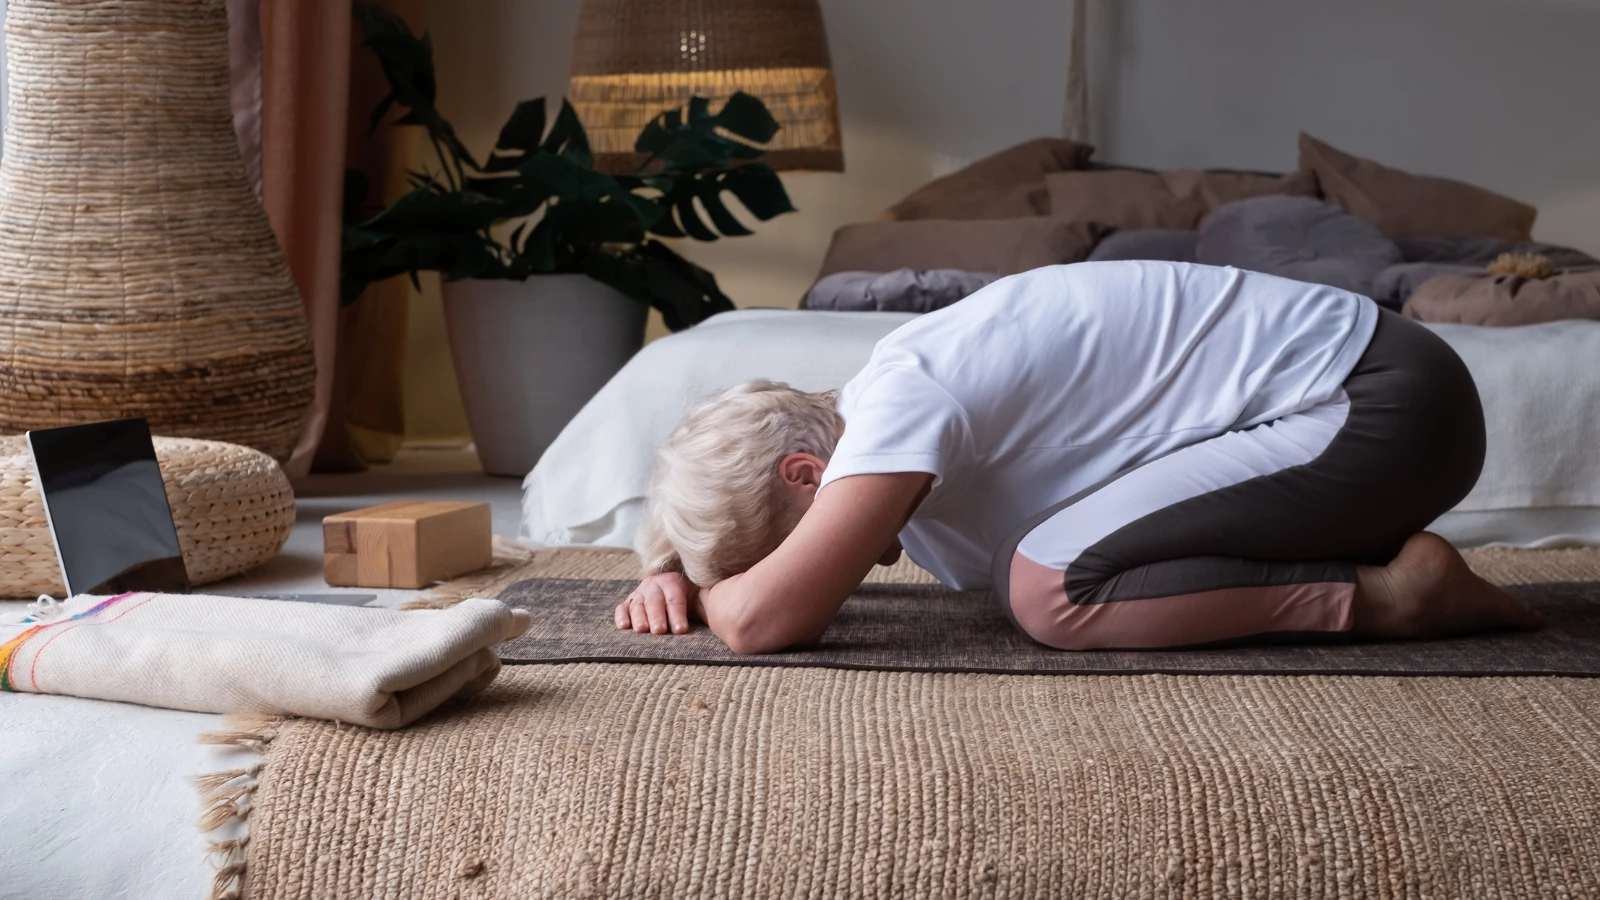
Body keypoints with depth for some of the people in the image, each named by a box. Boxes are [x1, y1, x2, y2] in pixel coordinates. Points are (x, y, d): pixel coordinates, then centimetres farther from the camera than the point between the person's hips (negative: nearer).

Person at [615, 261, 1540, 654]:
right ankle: (1388, 556, 10)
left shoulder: (905, 401, -22)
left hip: (1379, 402, -10)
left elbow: (763, 620, -27)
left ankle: (1392, 596, -9)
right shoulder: (863, 423, 7)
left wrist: (698, 586, -5)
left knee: (1051, 586, -23)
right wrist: (671, 567, 2)